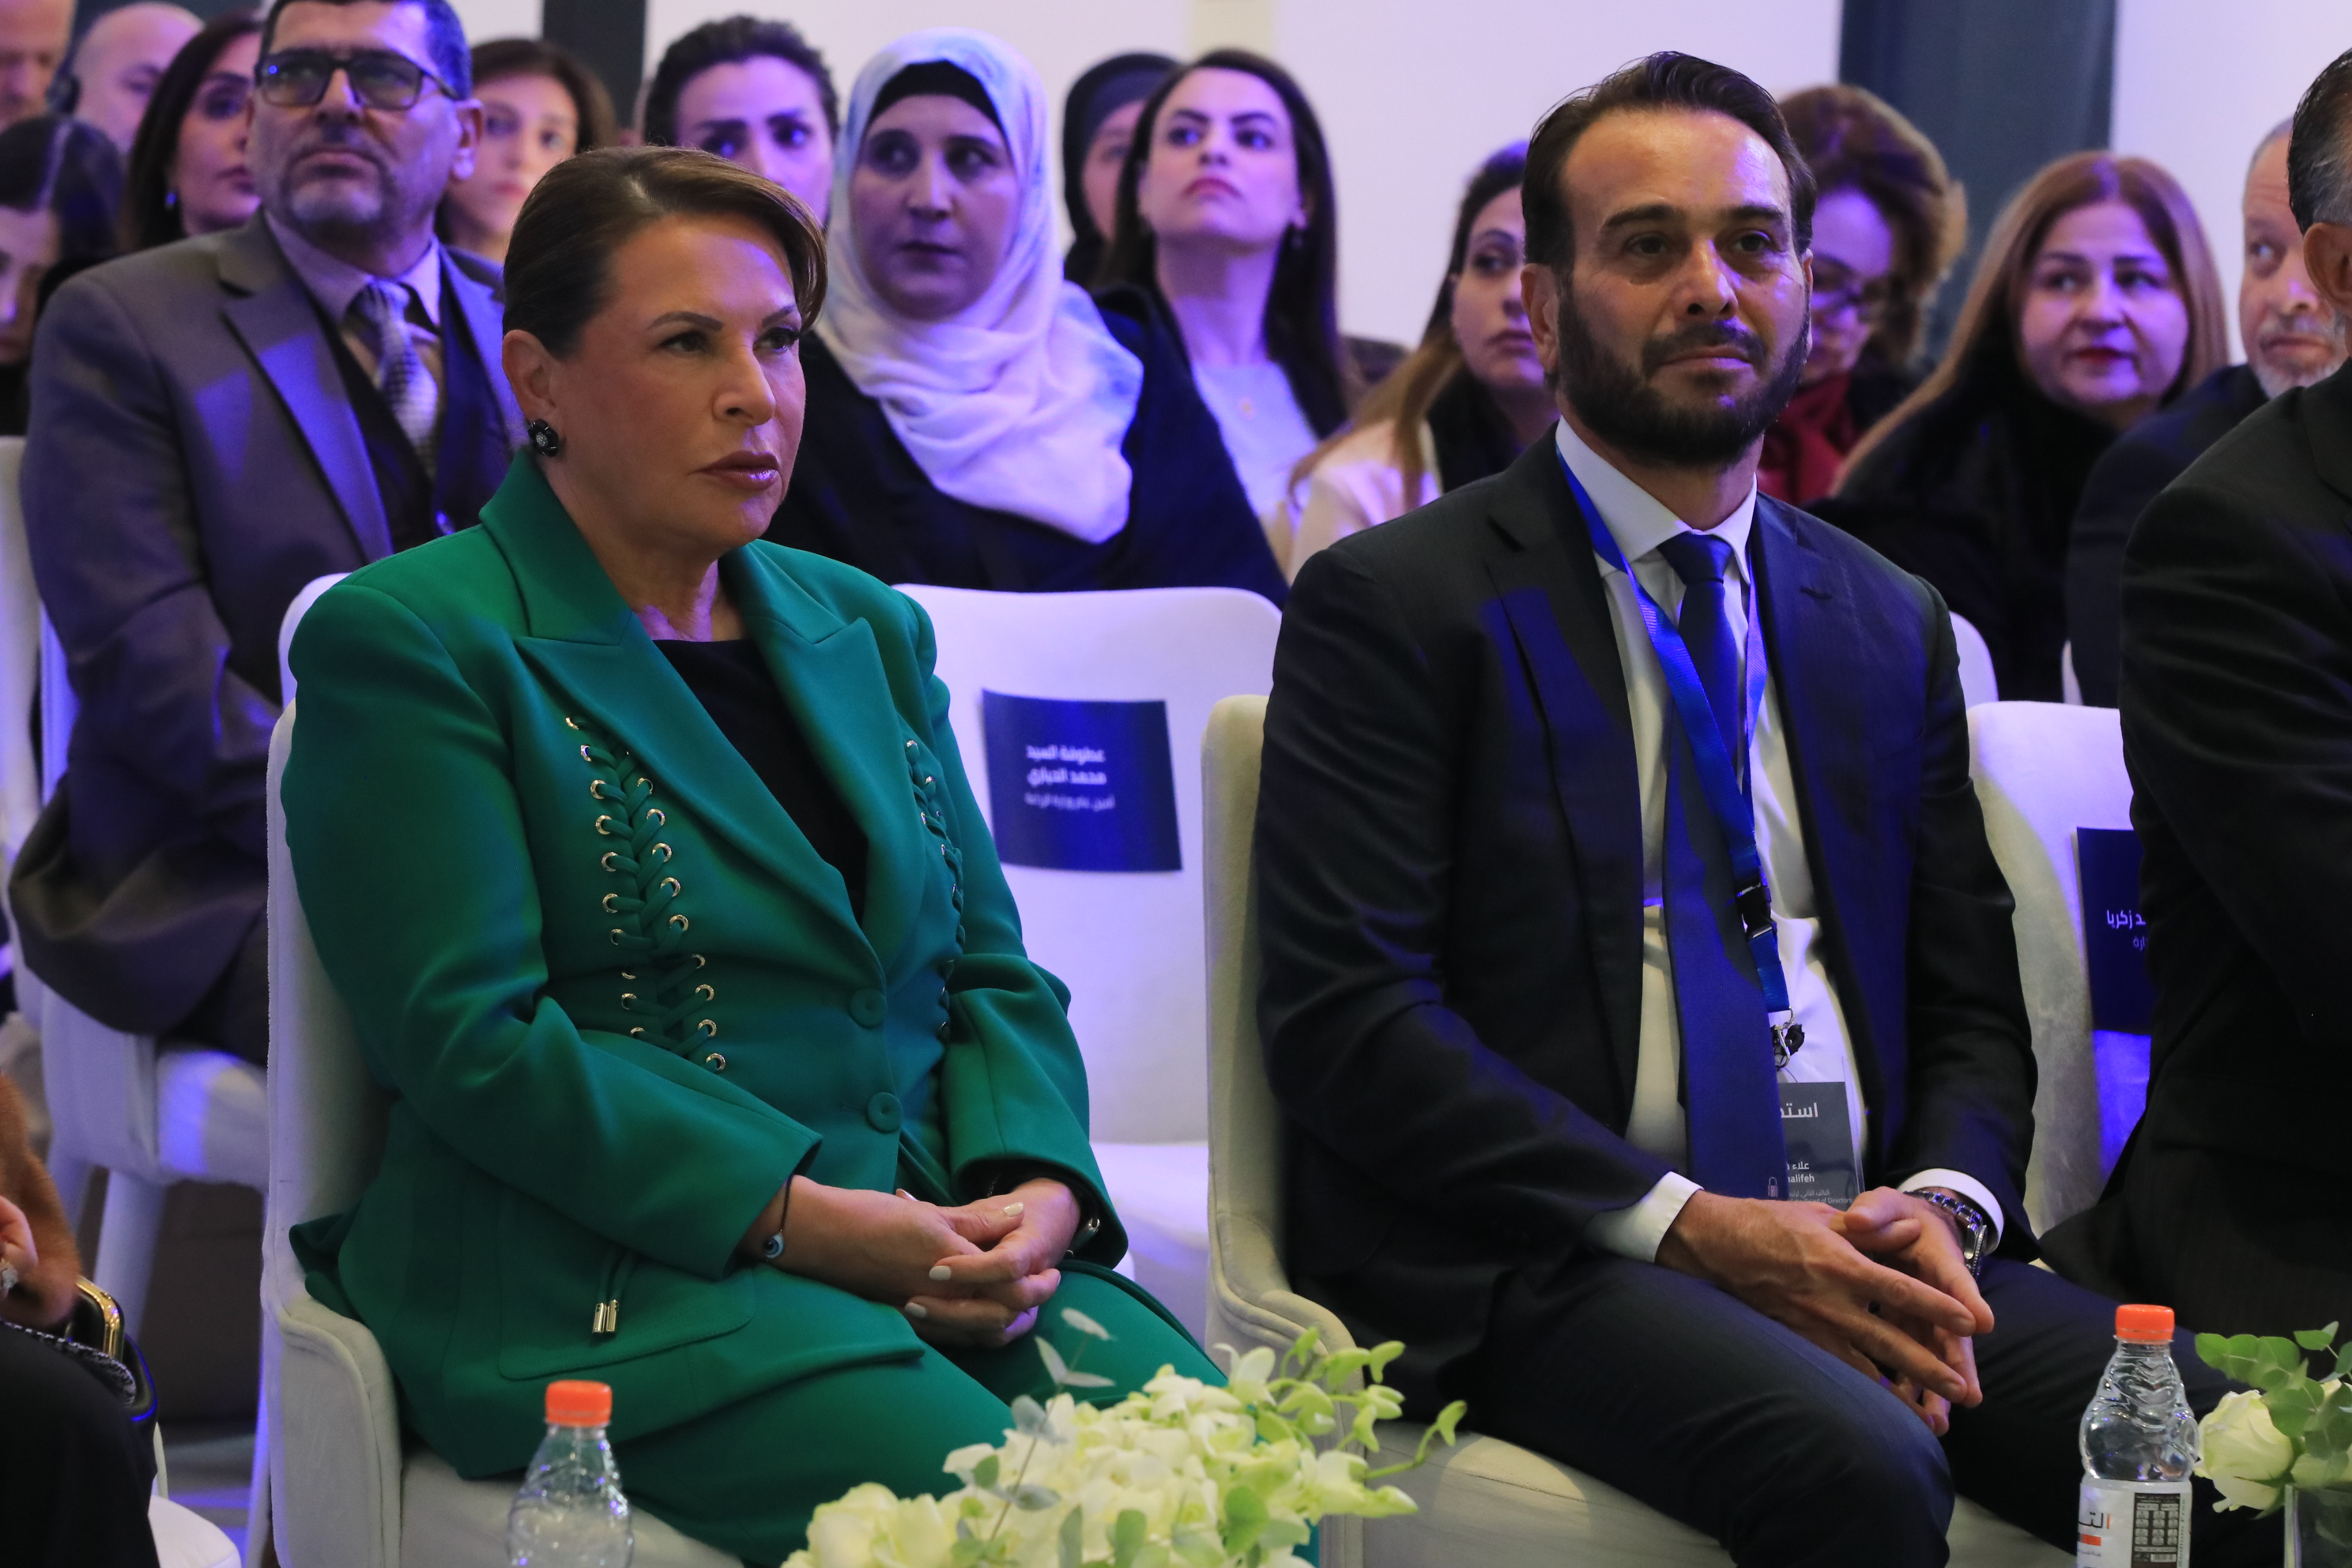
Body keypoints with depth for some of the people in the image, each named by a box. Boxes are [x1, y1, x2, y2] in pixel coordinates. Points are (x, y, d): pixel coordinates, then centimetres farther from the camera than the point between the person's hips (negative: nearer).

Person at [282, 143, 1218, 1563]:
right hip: (608, 1281, -6)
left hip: (940, 1256, 6)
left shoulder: (866, 630, 21)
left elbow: (993, 976, 18)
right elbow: (470, 1033, -9)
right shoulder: (409, 642, 0)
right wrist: (798, 1217, -16)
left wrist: (1035, 1187, -5)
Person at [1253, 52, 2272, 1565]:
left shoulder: (1893, 629, 20)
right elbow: (1346, 1015, -7)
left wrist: (1939, 1205, -4)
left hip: (1864, 1243, 4)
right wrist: (1691, 1224, -16)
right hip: (1532, 1269, -4)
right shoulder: (1392, 605, 2)